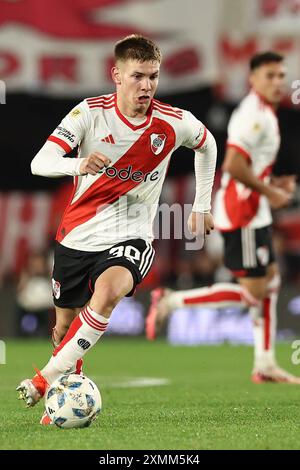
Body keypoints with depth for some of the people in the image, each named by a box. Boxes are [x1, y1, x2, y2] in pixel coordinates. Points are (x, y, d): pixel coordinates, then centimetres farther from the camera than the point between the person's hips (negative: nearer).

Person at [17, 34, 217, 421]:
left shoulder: (175, 124, -9)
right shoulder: (90, 113, -13)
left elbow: (207, 145, 16)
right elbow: (39, 163, -23)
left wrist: (202, 206, 16)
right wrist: (78, 164, -43)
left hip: (130, 237, -1)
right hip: (78, 234, 1)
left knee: (108, 291, -33)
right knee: (65, 327, 12)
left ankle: (47, 379, -24)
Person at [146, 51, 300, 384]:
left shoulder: (262, 113, 16)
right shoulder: (255, 115, -17)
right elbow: (234, 165, -27)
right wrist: (269, 192, -16)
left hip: (252, 212, 11)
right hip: (242, 212, -11)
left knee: (270, 280, 12)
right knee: (253, 292, -7)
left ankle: (265, 365, 15)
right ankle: (171, 301, -3)